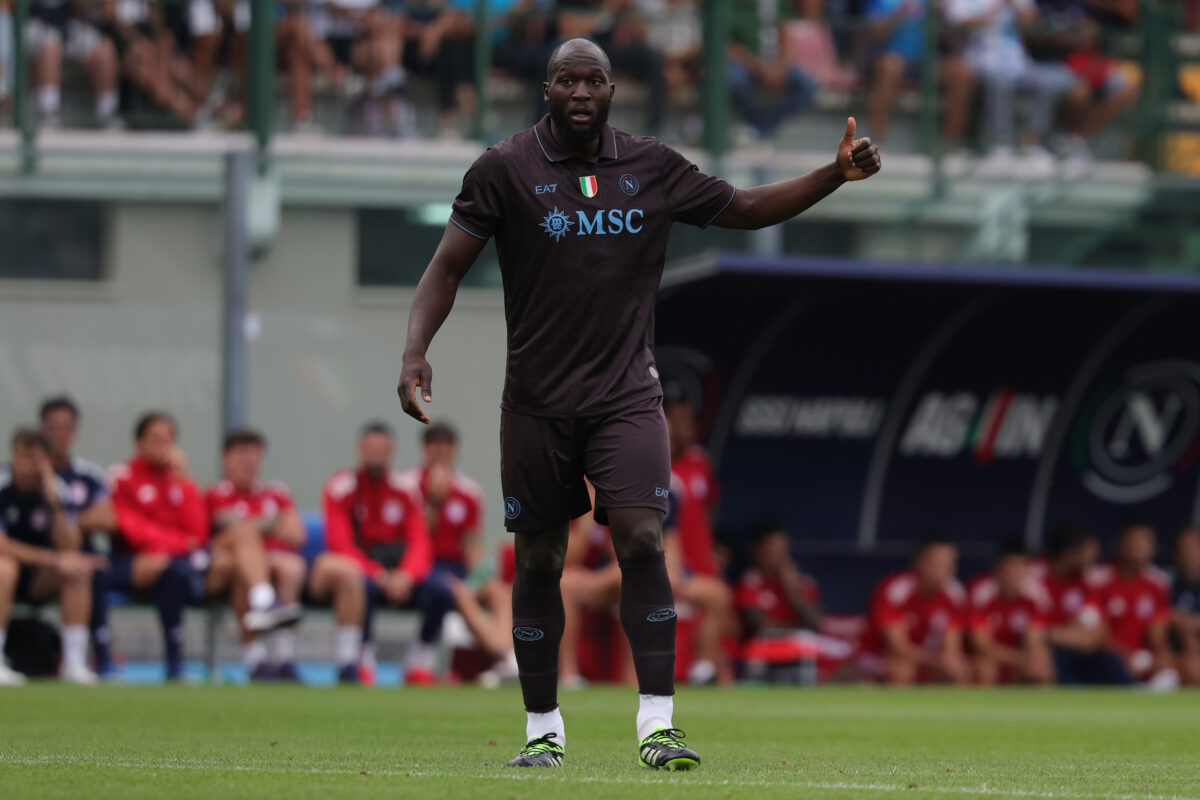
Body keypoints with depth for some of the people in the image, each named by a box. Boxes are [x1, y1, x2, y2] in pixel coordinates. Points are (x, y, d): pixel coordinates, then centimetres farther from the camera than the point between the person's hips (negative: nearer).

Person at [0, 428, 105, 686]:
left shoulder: (57, 489, -6)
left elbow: (70, 548, -14)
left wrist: (54, 503, -27)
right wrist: (53, 559, -29)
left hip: (37, 580, 4)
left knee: (79, 570, -22)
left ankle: (74, 663, -21)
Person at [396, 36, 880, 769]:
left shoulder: (654, 169, 5)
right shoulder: (506, 170, -3)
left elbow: (750, 209, 16)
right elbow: (448, 267, -2)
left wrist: (837, 175, 4)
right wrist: (416, 351, -17)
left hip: (627, 397, 1)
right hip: (538, 400, -1)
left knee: (642, 542, -15)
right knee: (539, 562, 5)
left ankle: (658, 723, -15)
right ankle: (543, 728, 18)